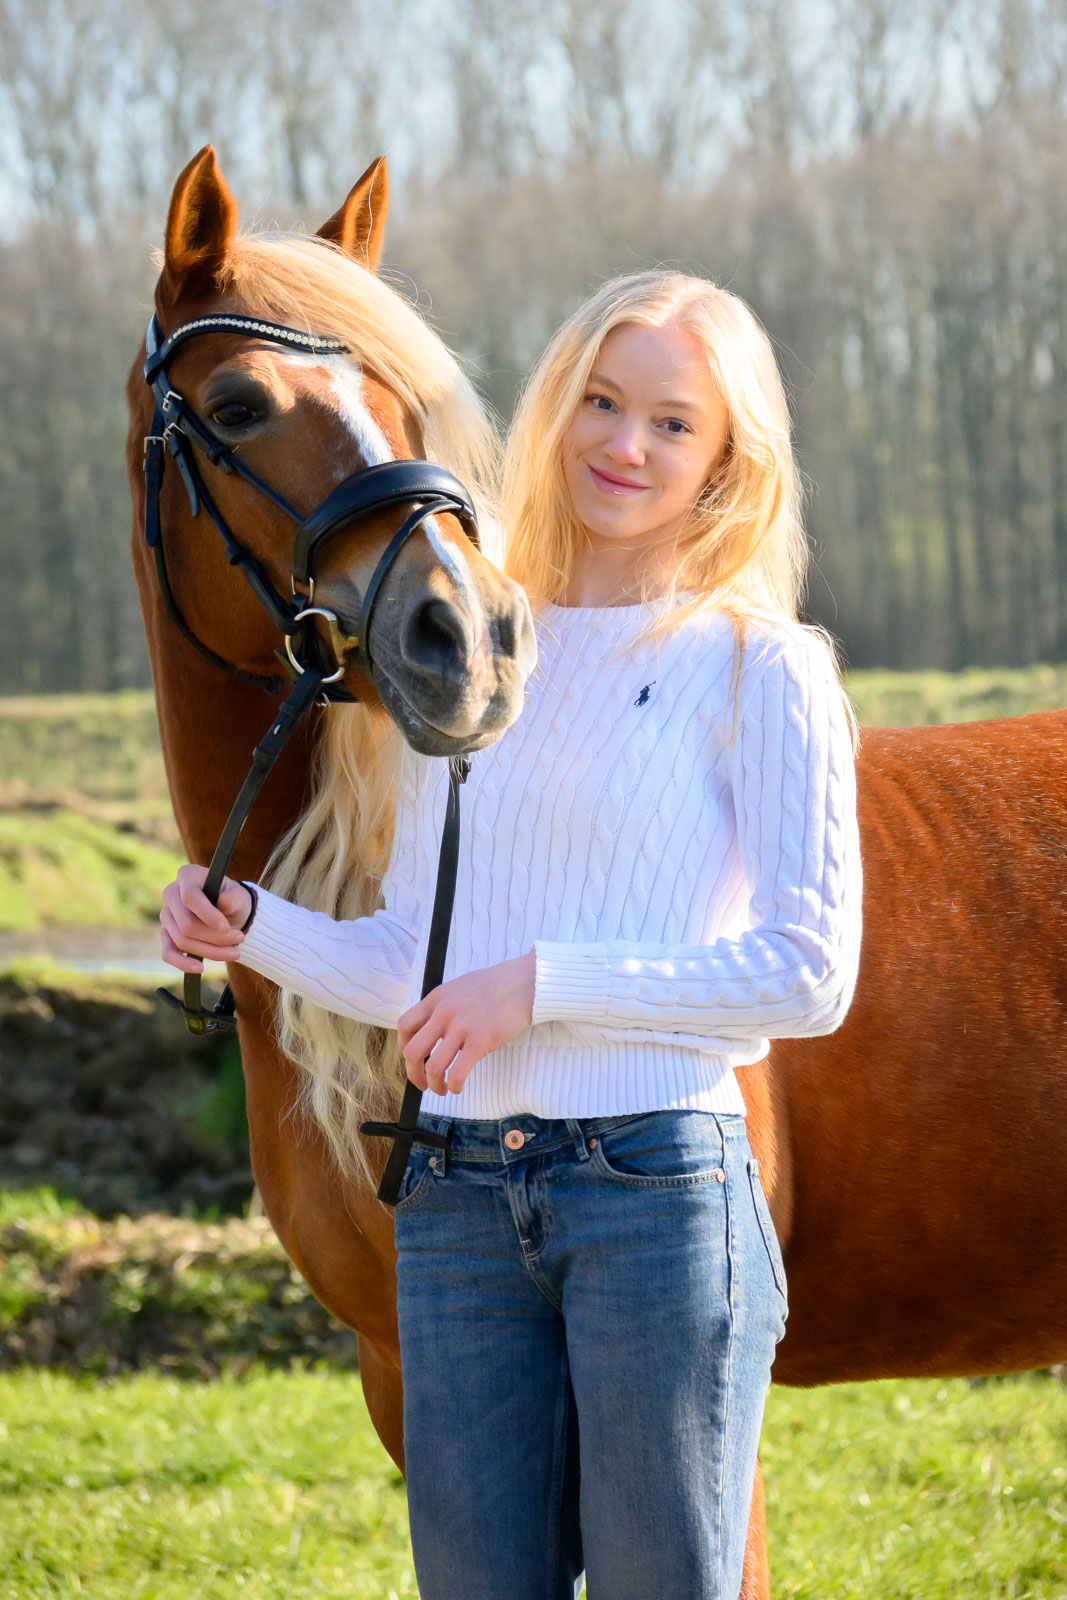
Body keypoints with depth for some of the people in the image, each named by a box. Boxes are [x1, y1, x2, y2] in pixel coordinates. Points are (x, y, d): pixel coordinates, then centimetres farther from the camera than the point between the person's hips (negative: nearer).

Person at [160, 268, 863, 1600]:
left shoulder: (758, 668, -2)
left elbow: (811, 975, -10)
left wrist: (544, 983, -14)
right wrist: (248, 927, 1)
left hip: (658, 1187, -5)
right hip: (459, 1202, 5)